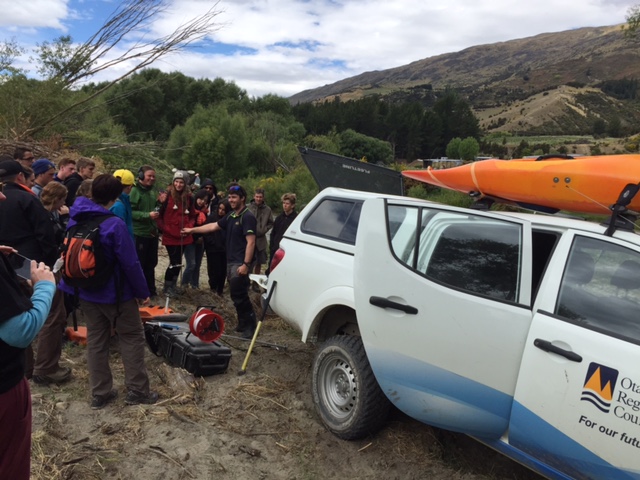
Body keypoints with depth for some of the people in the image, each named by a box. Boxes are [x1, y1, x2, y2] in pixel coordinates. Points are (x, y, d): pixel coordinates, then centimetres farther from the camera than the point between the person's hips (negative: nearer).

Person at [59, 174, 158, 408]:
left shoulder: (75, 219, 1)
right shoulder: (114, 224, -22)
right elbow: (130, 263, -20)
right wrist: (143, 292, -9)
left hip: (86, 292, 7)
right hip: (115, 293, -7)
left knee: (96, 340, 14)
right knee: (132, 337, 7)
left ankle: (100, 393, 21)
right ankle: (137, 390, 12)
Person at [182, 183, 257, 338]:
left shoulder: (247, 217, -12)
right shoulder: (231, 216, 15)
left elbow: (251, 242, -19)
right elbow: (213, 226, 23)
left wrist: (246, 264, -24)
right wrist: (192, 230, 24)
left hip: (240, 263, -9)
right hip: (231, 261, 9)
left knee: (239, 295, -10)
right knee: (236, 294, 13)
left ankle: (250, 324, 1)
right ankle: (243, 323, 23)